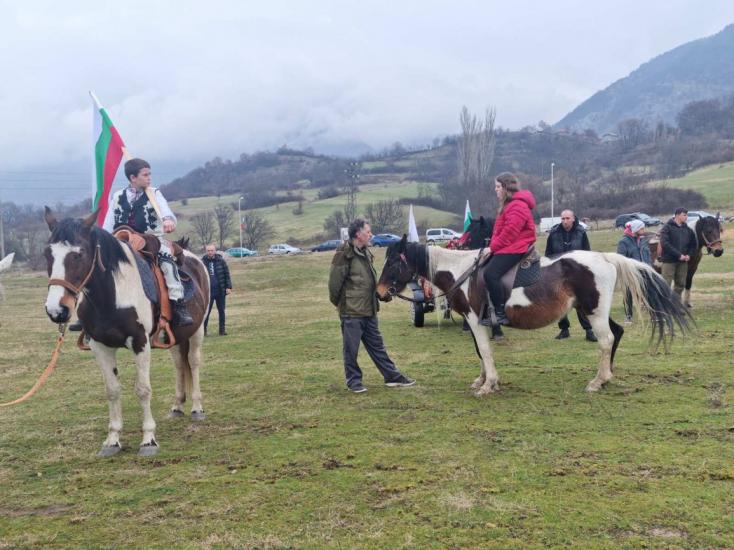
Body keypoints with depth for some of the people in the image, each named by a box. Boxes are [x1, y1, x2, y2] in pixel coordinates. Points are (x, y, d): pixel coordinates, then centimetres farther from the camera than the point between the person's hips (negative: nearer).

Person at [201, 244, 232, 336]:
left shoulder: (221, 261, 0)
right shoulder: (203, 262, 0)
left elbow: (227, 274, 2)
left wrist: (228, 287, -3)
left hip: (220, 291, 1)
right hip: (208, 292, -1)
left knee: (221, 311, 7)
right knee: (206, 311, 1)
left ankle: (222, 330, 15)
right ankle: (203, 330, 8)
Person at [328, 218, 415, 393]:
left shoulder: (365, 253, 12)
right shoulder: (344, 255, -16)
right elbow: (334, 282, -14)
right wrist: (338, 302, -5)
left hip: (369, 311, 8)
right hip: (351, 312, -8)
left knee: (377, 345, 15)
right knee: (351, 349, 4)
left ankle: (392, 376, 21)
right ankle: (353, 381, 15)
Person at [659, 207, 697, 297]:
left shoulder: (688, 230, 12)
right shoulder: (667, 228, -5)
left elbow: (693, 244, 18)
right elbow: (665, 244, -16)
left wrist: (689, 255, -3)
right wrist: (678, 255, -20)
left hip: (683, 261, 6)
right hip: (669, 260, -6)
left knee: (680, 284, 11)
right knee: (665, 284, -6)